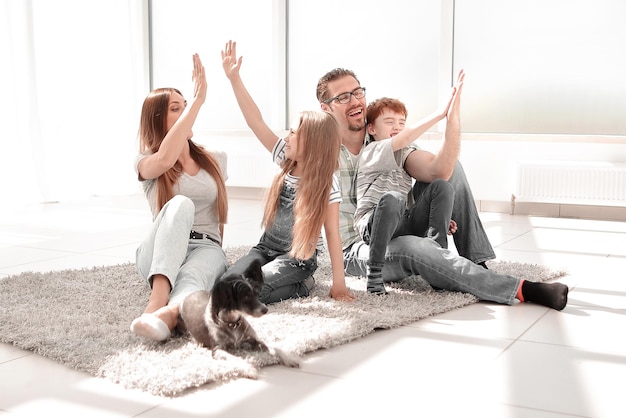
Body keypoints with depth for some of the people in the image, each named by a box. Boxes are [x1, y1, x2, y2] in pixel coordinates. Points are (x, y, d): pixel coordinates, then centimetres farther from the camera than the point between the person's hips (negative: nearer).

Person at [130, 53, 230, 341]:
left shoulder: (214, 161, 16)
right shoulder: (146, 163, 2)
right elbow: (165, 159, -23)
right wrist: (198, 100, -21)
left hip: (206, 248, 2)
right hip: (159, 256, -2)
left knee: (192, 275, -38)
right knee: (181, 203, -35)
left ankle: (167, 315, -72)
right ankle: (159, 296, -54)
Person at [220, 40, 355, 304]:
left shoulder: (327, 183, -16)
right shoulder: (286, 160, -2)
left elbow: (332, 233, -14)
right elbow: (256, 122, -6)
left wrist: (338, 282, -14)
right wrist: (235, 79, -12)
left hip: (298, 258, -6)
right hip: (266, 247, 6)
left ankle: (301, 285, -2)